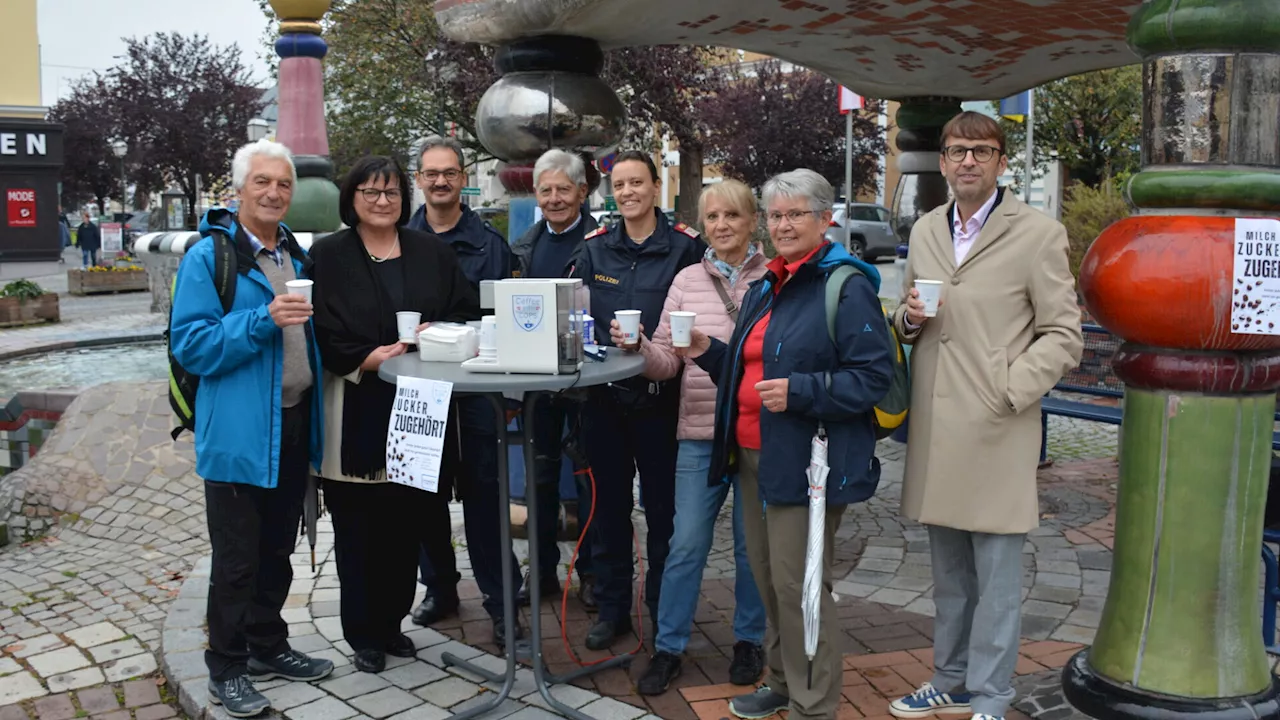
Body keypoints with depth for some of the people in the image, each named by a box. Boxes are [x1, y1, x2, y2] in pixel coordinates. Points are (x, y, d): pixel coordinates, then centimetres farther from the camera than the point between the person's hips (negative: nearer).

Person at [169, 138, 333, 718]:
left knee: (277, 551, 18)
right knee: (237, 558, 4)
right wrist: (262, 321, -26)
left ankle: (269, 647, 33)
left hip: (293, 424, 7)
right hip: (238, 432, -6)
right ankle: (226, 669, 18)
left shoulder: (297, 256, 11)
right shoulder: (208, 256, -10)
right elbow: (189, 344, -16)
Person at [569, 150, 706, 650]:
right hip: (603, 396, 3)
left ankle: (663, 609, 21)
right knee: (609, 505, 12)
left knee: (662, 506, 5)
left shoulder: (685, 247, -3)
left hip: (658, 396, -3)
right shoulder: (594, 249, 8)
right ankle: (612, 608, 25)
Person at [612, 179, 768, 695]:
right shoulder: (687, 280, 6)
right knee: (686, 545, 5)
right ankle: (668, 648, 19)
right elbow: (666, 361, 5)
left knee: (752, 545, 11)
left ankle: (749, 640, 30)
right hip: (700, 433, 2)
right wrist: (638, 347, -14)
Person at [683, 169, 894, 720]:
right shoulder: (765, 288, 16)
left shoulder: (847, 286, -10)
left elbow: (873, 378, -16)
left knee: (798, 585, -3)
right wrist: (709, 353, 6)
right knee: (768, 577, 15)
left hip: (807, 461, -8)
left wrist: (799, 391, -25)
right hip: (754, 454, 8)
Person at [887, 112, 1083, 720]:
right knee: (948, 573, 18)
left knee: (995, 578, 3)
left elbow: (1063, 336, -5)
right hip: (934, 428, 5)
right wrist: (910, 316, -2)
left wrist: (1006, 393, -15)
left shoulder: (1038, 234, -5)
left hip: (997, 433, -5)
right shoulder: (925, 231, 11)